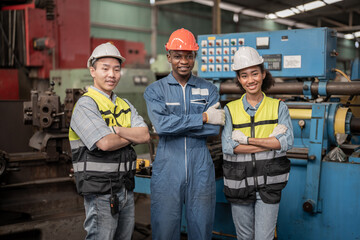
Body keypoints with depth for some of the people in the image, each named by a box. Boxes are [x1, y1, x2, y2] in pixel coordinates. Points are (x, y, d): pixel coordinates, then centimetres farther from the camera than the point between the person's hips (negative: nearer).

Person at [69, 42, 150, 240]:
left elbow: (145, 136, 0)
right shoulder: (86, 104, -10)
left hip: (126, 188, 7)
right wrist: (132, 135, -5)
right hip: (100, 191, -7)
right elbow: (105, 143, -22)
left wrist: (117, 130, -14)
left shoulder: (125, 105, 13)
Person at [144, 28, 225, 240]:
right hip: (167, 169, -1)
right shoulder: (155, 91, 3)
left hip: (201, 169, 2)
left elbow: (214, 128, -6)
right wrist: (204, 117, -13)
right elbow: (161, 124, -15)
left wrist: (176, 125, -13)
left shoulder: (209, 89, 8)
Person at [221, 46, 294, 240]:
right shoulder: (230, 110, 2)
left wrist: (248, 139, -15)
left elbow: (287, 142, -11)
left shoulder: (278, 107, 3)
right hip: (238, 182, 1)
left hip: (268, 183, -1)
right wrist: (270, 142, -14)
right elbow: (228, 147, -11)